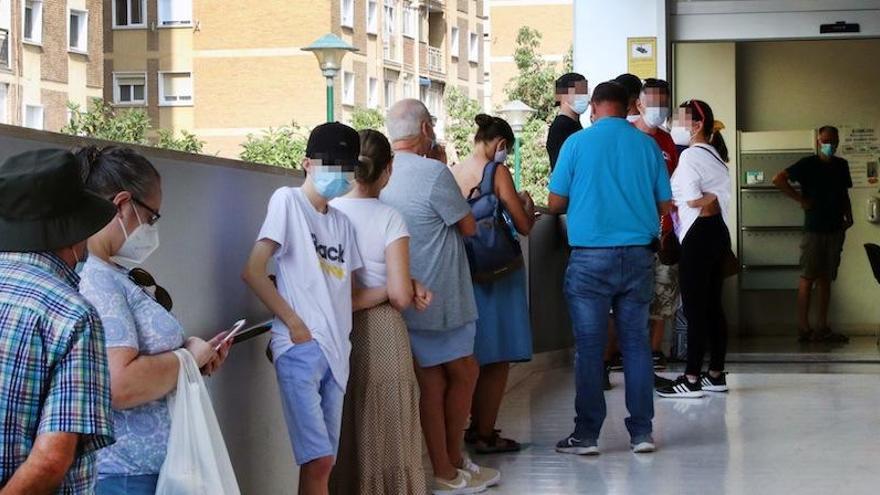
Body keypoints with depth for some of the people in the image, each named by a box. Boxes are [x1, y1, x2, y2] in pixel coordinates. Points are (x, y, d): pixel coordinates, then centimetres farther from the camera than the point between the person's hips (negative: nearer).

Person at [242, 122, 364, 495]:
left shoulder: (342, 223, 18)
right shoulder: (288, 201, -2)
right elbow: (253, 271, -9)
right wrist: (294, 322, -11)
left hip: (336, 351, 7)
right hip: (300, 348, -7)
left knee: (322, 463, 7)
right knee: (318, 461, -14)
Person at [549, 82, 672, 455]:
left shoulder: (577, 143, -4)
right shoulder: (647, 145, 4)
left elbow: (556, 204, 1)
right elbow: (664, 205, 8)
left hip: (591, 258, -3)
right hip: (638, 255, 3)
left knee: (589, 347, 2)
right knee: (636, 343, 9)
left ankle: (586, 435, 5)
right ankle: (641, 432, 10)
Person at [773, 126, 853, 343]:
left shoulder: (841, 165, 10)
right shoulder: (808, 164, -6)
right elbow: (779, 179, -14)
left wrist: (848, 217, 7)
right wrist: (800, 199, -14)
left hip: (835, 228, 5)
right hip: (814, 229, -5)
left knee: (826, 278, 9)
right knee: (808, 278, -3)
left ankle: (823, 328, 13)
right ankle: (804, 329, -1)